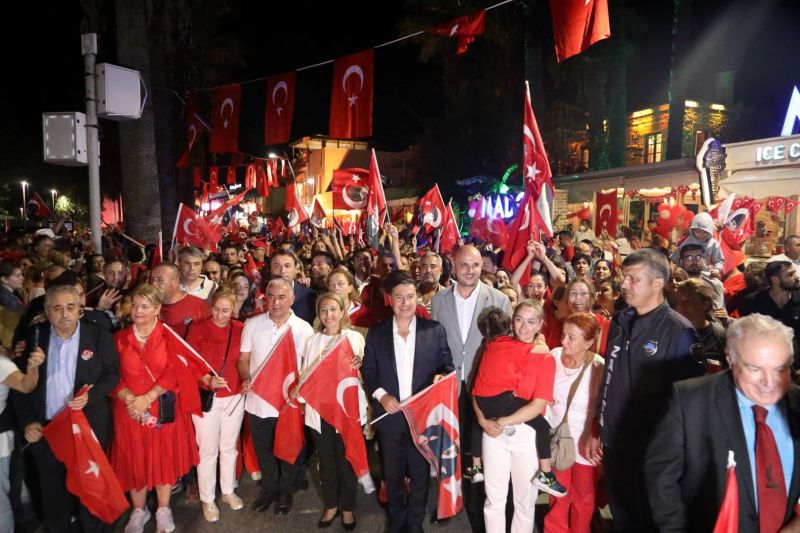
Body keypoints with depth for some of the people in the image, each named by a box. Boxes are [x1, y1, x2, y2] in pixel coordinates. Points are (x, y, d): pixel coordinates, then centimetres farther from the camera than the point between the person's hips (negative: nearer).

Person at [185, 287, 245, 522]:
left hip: (234, 396, 2)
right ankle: (207, 499, 26)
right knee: (208, 450, 8)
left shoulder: (240, 329, -3)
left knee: (229, 447, 16)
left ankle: (228, 491, 36)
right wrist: (207, 380, -23)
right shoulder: (198, 329, -8)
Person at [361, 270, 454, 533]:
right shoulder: (376, 332, -2)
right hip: (389, 414, 1)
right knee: (392, 472, 18)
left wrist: (441, 376, -21)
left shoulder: (435, 330, -5)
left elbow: (447, 365, 0)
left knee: (420, 471, 14)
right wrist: (380, 395, -13)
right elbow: (367, 370, 2)